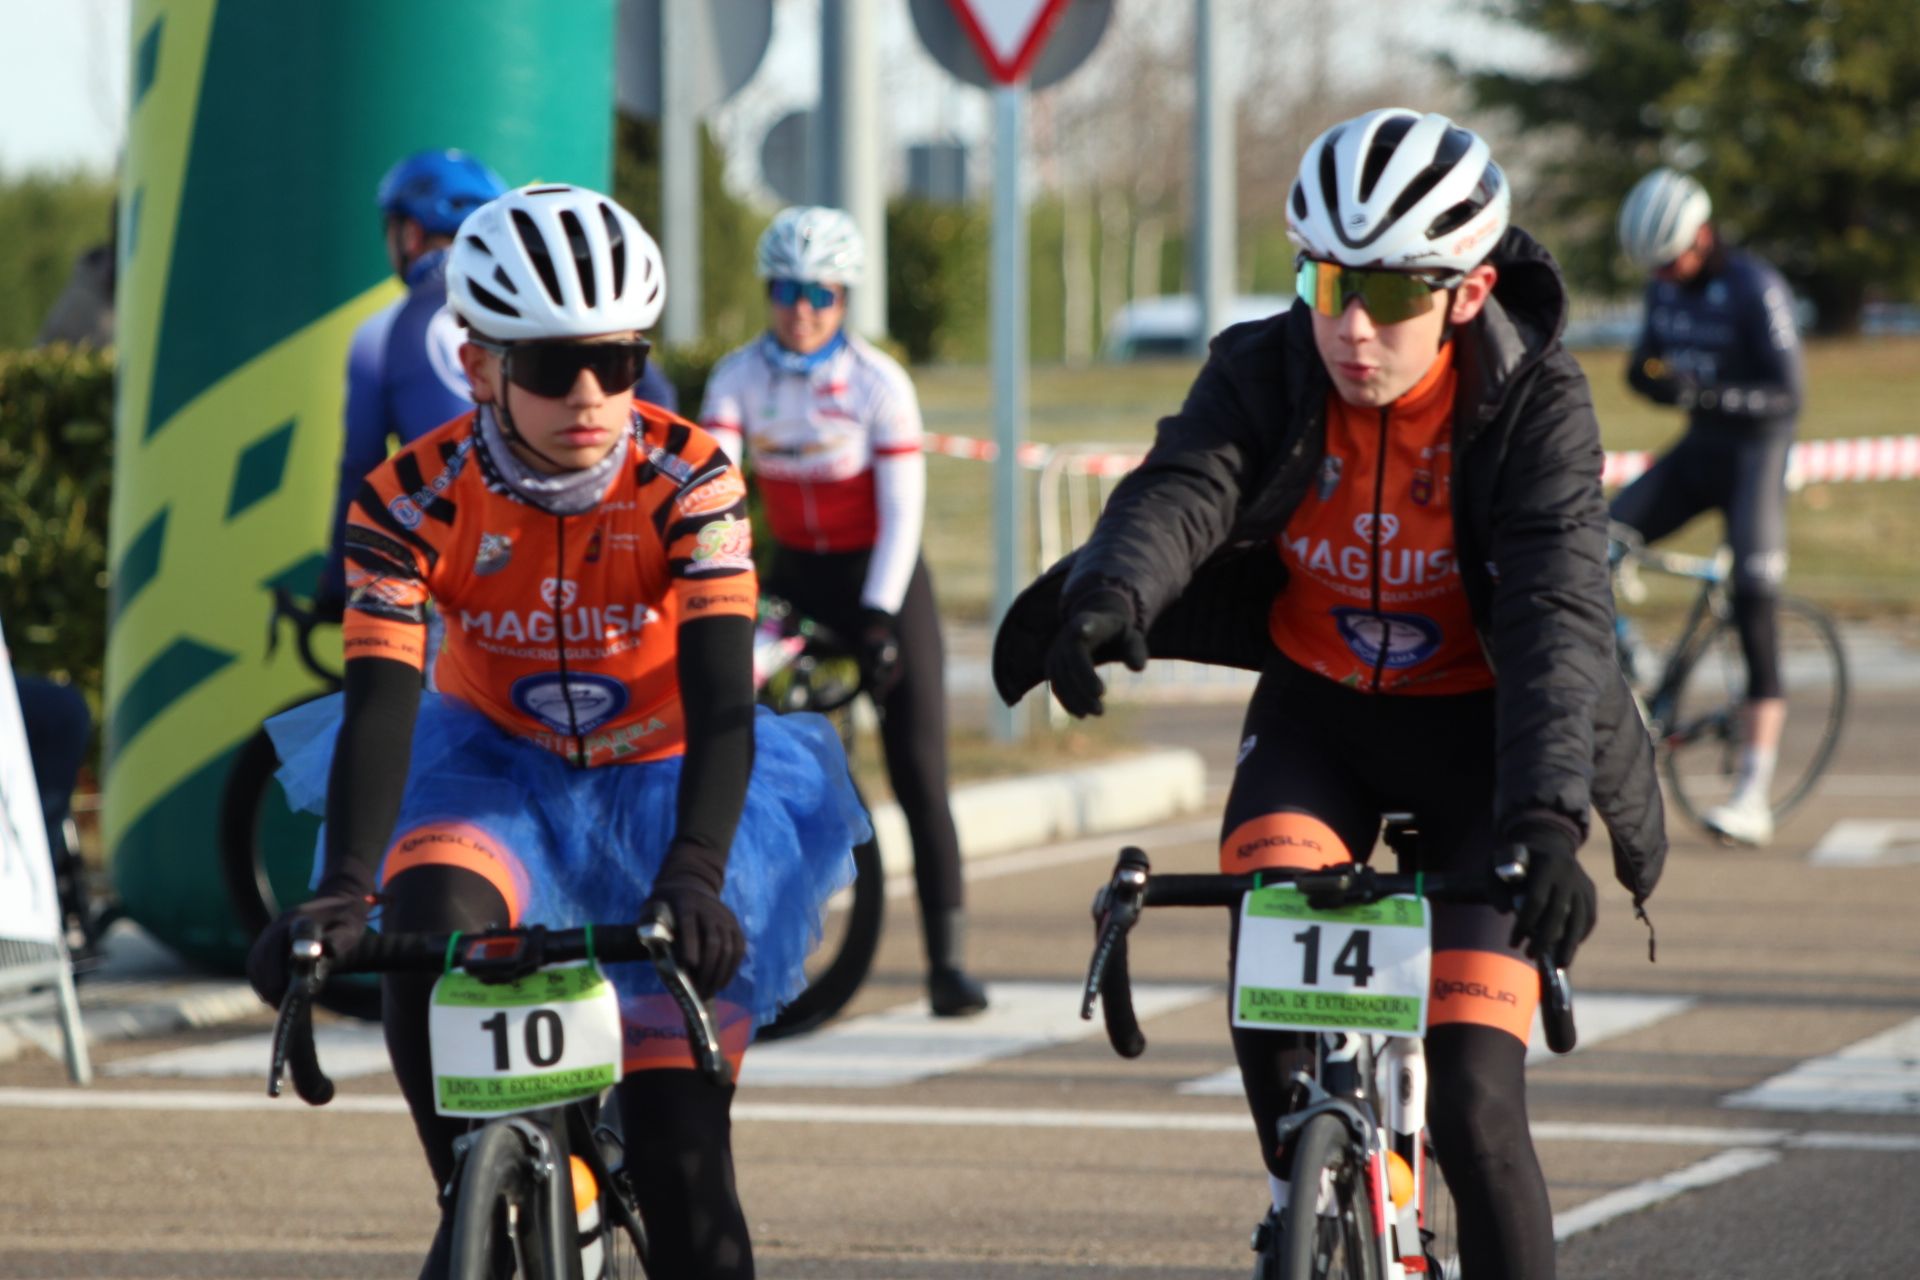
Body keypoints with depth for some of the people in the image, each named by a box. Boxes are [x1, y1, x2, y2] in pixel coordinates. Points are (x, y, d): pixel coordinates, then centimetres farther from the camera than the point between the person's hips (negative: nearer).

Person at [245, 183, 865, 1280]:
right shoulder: (415, 501, -19)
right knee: (431, 921, -34)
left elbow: (722, 703, -30)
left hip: (669, 785, -1)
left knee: (679, 1151, -11)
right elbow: (381, 705, -27)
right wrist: (342, 890, -43)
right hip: (499, 774, 1)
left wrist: (694, 873, -47)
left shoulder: (689, 481, -22)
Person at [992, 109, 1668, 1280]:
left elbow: (1557, 611, -33)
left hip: (1471, 733, -2)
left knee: (1474, 1107, -13)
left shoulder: (1535, 403, -21)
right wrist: (1108, 596, -57)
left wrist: (1545, 817, -48)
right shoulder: (1266, 373, -15)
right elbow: (1179, 491, -33)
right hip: (1317, 713, 2)